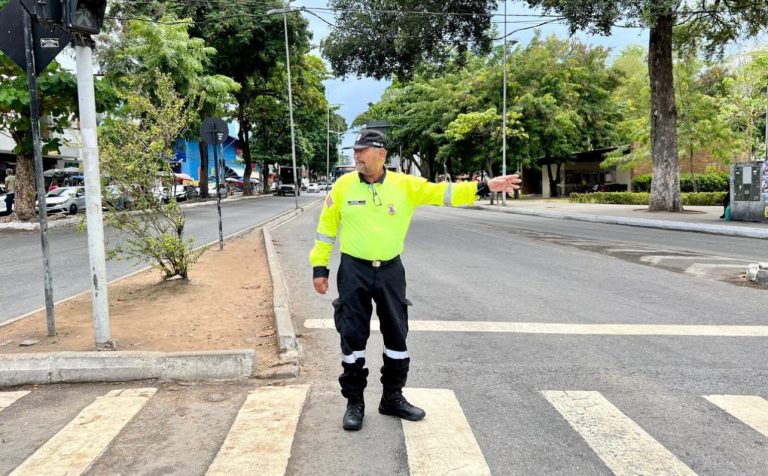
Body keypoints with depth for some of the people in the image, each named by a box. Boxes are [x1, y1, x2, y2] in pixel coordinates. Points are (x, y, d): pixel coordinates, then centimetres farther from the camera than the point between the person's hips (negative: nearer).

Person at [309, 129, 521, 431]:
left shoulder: (405, 185, -2)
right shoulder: (343, 186, -3)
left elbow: (443, 192, -5)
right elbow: (326, 227, 2)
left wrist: (484, 187, -13)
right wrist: (319, 266, 0)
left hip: (391, 271, 2)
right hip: (353, 271, -1)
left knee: (397, 336, 10)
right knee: (353, 338, 3)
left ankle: (393, 398, 28)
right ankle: (354, 403, 19)